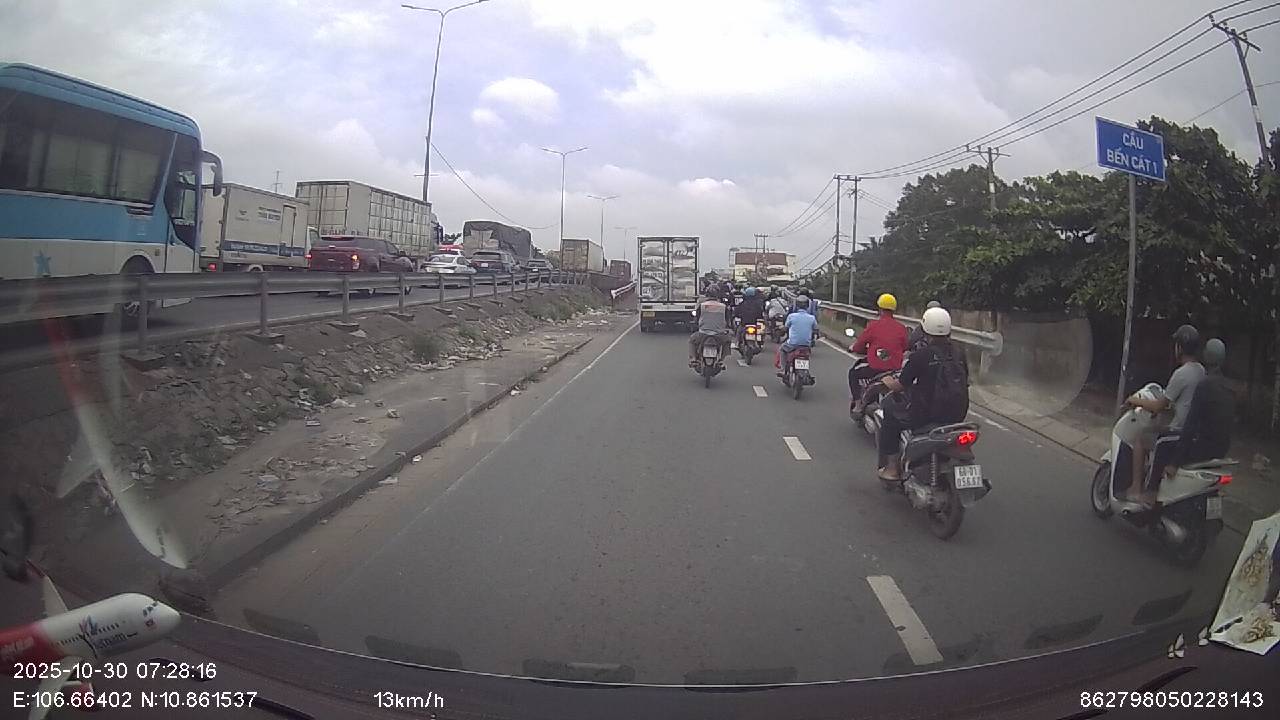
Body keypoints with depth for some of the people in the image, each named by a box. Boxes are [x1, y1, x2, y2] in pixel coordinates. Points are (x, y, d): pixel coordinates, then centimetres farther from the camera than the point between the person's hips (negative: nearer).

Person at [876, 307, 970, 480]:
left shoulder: (920, 356, -15)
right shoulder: (959, 354, 2)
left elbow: (899, 385, -8)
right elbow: (964, 381, 16)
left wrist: (888, 382, 15)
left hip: (927, 414, -6)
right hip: (958, 414, 6)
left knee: (891, 417, 16)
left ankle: (891, 468, 14)